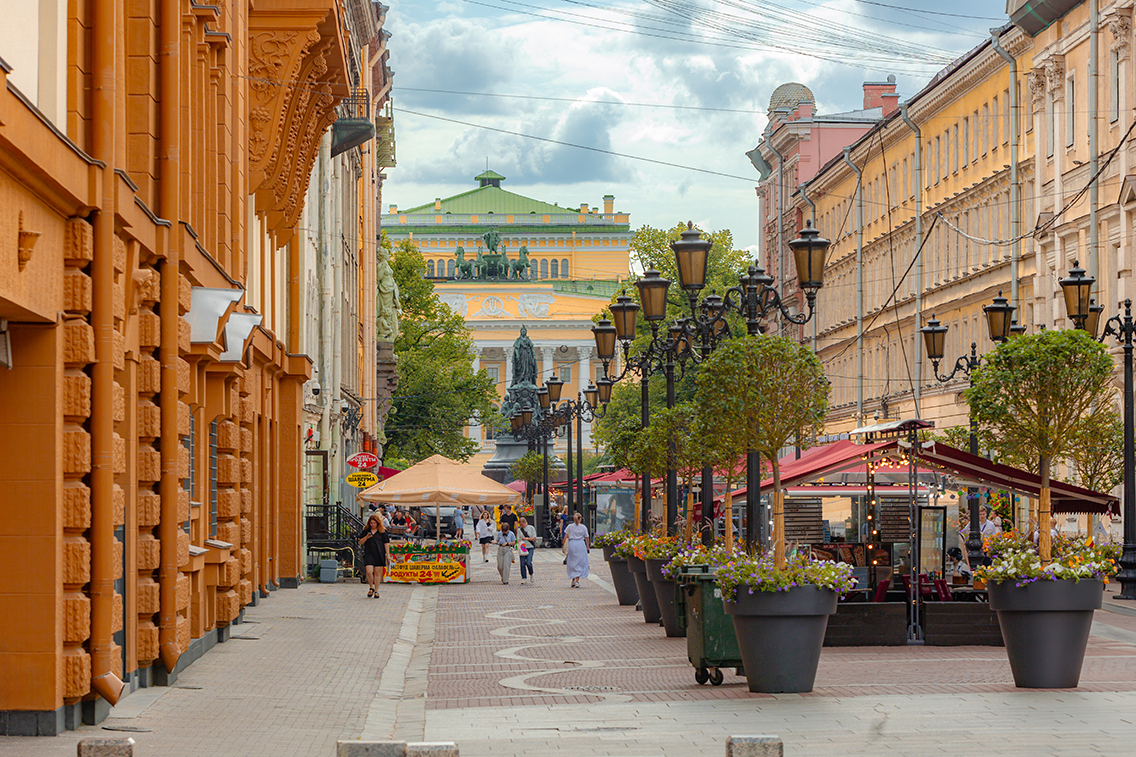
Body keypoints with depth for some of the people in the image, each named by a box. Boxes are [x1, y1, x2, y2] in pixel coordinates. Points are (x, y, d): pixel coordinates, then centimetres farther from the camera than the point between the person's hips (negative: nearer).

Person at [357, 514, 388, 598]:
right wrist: (366, 537, -8)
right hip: (369, 553, 1)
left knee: (377, 573, 2)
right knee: (369, 571, -12)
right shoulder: (366, 531, 9)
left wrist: (387, 554, 3)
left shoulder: (382, 531, 6)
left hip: (379, 554, -1)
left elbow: (385, 544, 8)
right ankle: (371, 588, 10)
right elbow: (360, 542, 10)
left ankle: (376, 591, 11)